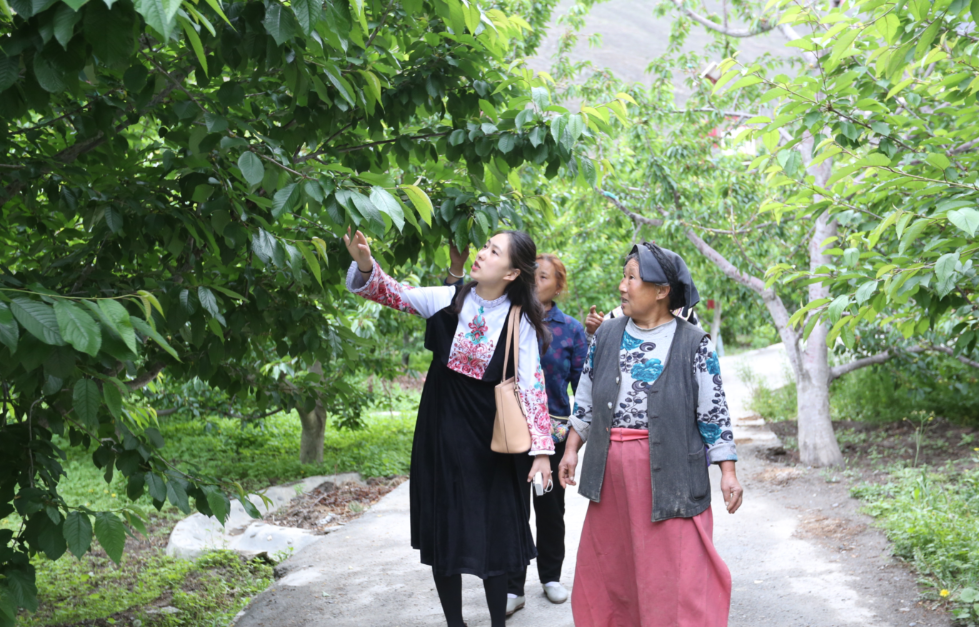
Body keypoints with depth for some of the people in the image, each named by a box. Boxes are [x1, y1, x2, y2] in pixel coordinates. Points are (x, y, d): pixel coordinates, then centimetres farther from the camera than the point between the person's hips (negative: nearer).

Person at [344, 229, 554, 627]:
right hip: (440, 433, 2)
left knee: (493, 531, 5)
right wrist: (365, 263, -30)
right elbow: (392, 293, -9)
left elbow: (532, 386, -10)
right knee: (443, 529, 9)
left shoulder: (520, 322, -8)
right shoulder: (448, 300, -4)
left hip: (489, 438, -2)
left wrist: (541, 448, -15)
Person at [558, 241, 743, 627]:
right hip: (612, 473, 4)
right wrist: (571, 450, 12)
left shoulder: (694, 344, -3)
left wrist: (728, 473, -6)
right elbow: (586, 399, 14)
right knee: (609, 565, 13)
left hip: (668, 474, -4)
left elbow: (714, 412, -3)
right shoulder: (607, 335, 8)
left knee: (676, 570, -3)